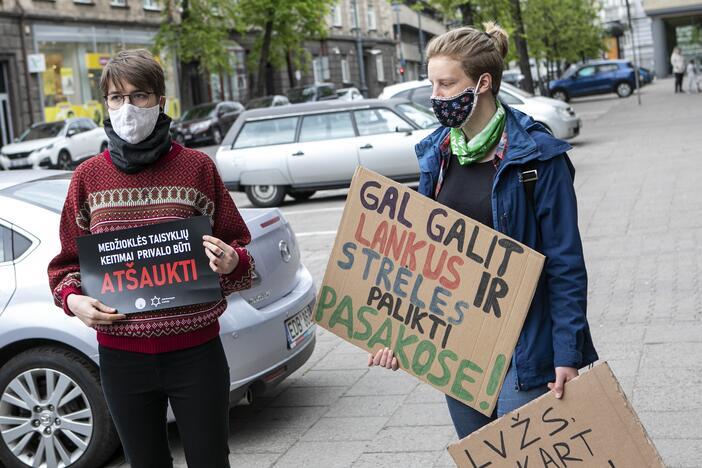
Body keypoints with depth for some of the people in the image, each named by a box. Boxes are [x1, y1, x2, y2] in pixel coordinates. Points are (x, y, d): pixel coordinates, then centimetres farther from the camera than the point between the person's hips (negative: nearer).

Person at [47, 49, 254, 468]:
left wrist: (232, 261, -17)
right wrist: (73, 299, -7)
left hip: (195, 350, -2)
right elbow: (69, 261, 12)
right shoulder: (88, 177, 2)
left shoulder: (196, 167, -2)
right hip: (121, 352, 2)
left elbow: (237, 247, 4)